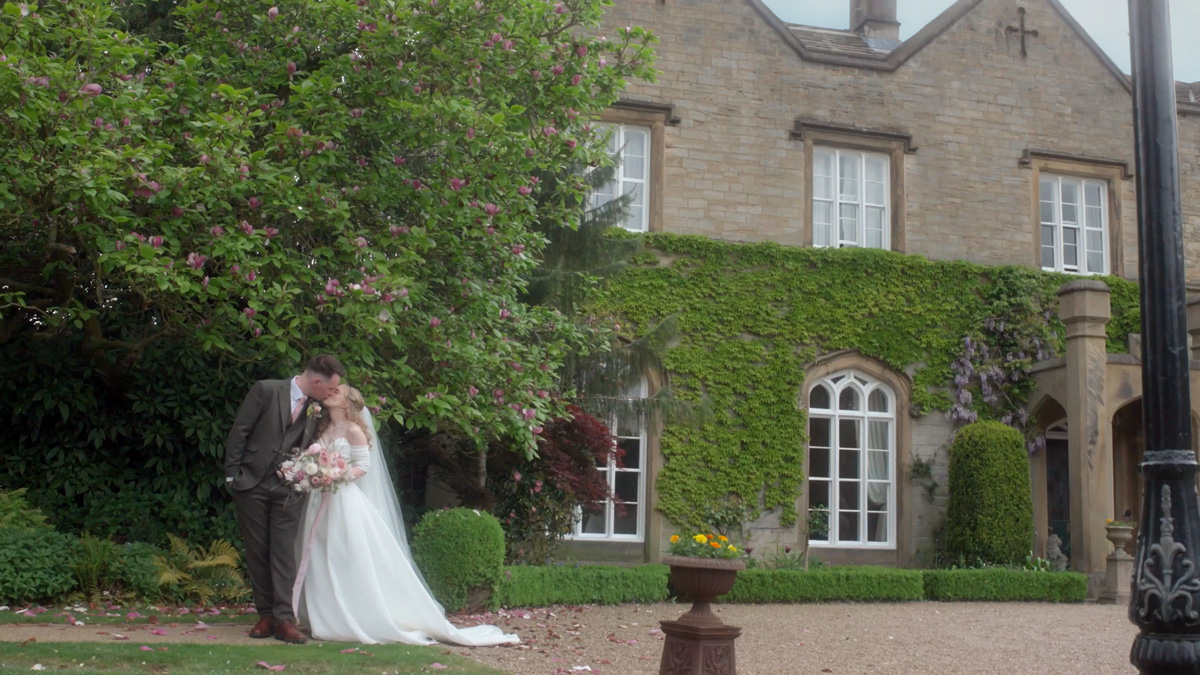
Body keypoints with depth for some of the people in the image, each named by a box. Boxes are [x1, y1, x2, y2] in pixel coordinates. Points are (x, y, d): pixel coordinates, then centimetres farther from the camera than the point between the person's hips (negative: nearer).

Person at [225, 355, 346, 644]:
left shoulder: (317, 408, 3)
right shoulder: (266, 390, -8)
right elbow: (239, 432, -5)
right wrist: (232, 474, -5)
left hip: (288, 489, 2)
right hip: (252, 483, -2)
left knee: (284, 551, -5)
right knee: (257, 551, 5)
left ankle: (284, 619, -6)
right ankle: (265, 615, 13)